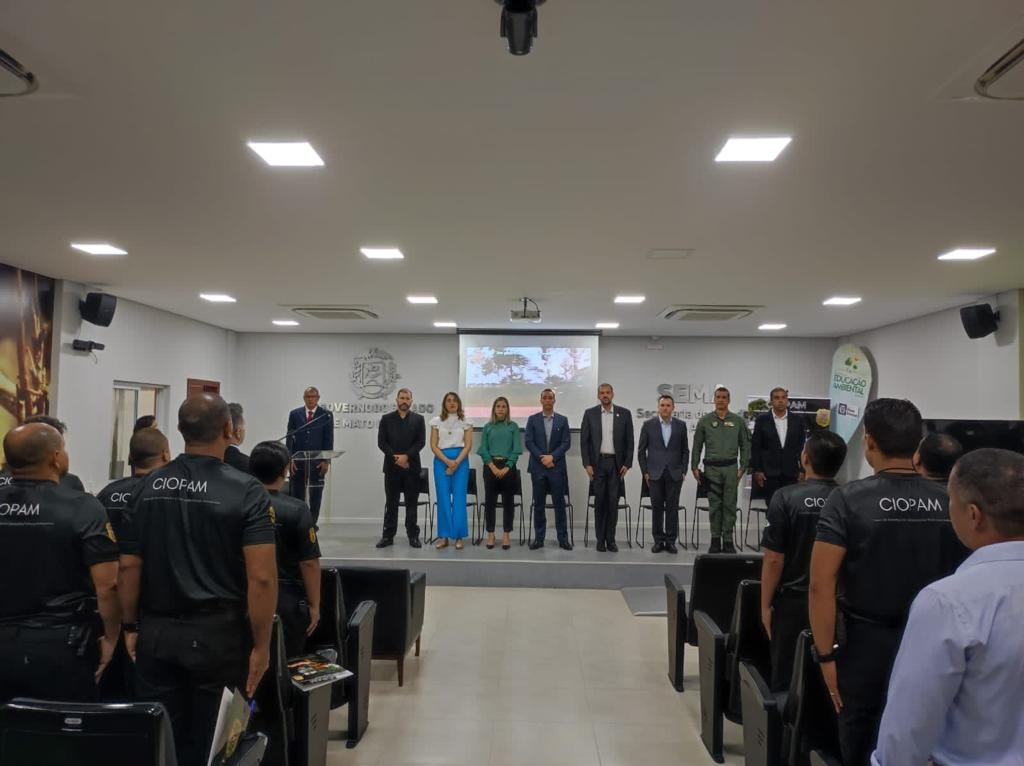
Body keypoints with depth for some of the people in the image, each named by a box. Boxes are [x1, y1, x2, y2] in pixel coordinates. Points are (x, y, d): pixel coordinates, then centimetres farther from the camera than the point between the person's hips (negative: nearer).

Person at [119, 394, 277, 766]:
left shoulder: (148, 487, 0)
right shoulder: (246, 491, -13)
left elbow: (129, 567, 2)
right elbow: (261, 577, -18)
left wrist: (132, 626, 14)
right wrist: (261, 645, -9)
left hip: (157, 632, 4)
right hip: (218, 633, -3)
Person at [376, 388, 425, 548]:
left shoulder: (418, 419, 6)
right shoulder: (386, 419, 6)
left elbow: (421, 442, -2)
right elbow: (381, 442, 0)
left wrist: (406, 456, -13)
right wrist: (396, 458, -11)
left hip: (411, 467, 0)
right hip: (391, 467, 0)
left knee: (412, 502, 4)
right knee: (391, 502, 5)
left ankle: (413, 535, 11)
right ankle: (388, 535, 11)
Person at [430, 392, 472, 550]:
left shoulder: (465, 422, 6)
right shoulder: (437, 421, 7)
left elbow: (468, 445, 1)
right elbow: (433, 445, 1)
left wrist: (456, 462, -13)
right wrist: (447, 461, -11)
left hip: (461, 461, 0)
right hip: (441, 460, 1)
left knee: (459, 498, -2)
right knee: (443, 498, 0)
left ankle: (459, 536, 3)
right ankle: (444, 536, 6)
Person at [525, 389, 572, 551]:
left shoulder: (563, 420, 6)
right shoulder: (532, 419, 6)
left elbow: (566, 443, 0)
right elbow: (529, 442, -1)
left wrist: (552, 457, -12)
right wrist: (542, 458, -12)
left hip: (557, 467, 0)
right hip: (538, 467, 0)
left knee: (559, 504, 2)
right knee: (538, 504, 4)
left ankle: (563, 539, 9)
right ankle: (539, 538, 11)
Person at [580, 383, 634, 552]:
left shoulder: (624, 414, 3)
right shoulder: (590, 414, 3)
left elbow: (629, 441, 4)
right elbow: (584, 441, 2)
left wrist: (627, 463, -3)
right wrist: (587, 464, -5)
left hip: (616, 464, 0)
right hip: (597, 463, 0)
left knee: (613, 502, 1)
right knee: (600, 501, 3)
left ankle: (610, 539, 10)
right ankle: (600, 539, 12)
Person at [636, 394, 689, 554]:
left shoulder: (681, 425, 5)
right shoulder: (648, 425, 2)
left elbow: (685, 450, 9)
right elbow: (641, 451, 5)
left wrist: (683, 471, 1)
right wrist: (645, 472, 0)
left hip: (674, 474, 1)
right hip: (655, 473, 0)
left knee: (672, 508, 2)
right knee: (657, 508, 3)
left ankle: (670, 541, 11)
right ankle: (658, 541, 13)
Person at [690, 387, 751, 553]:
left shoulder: (738, 421, 6)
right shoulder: (704, 421, 5)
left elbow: (745, 446, 7)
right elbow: (697, 446, 7)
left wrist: (743, 467, 0)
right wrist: (694, 467, 3)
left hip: (730, 468, 0)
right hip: (711, 468, 0)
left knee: (730, 505, 1)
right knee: (714, 505, 4)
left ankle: (728, 541, 8)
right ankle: (715, 540, 11)